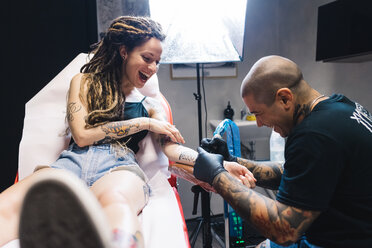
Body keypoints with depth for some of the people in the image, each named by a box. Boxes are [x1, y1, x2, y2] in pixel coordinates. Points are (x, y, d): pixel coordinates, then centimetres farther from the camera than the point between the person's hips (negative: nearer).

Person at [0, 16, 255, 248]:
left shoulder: (151, 106, 25)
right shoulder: (85, 83, 21)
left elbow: (173, 148, 11)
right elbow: (82, 135, 7)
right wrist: (143, 123, 6)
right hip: (75, 161, 1)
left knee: (114, 200, -41)